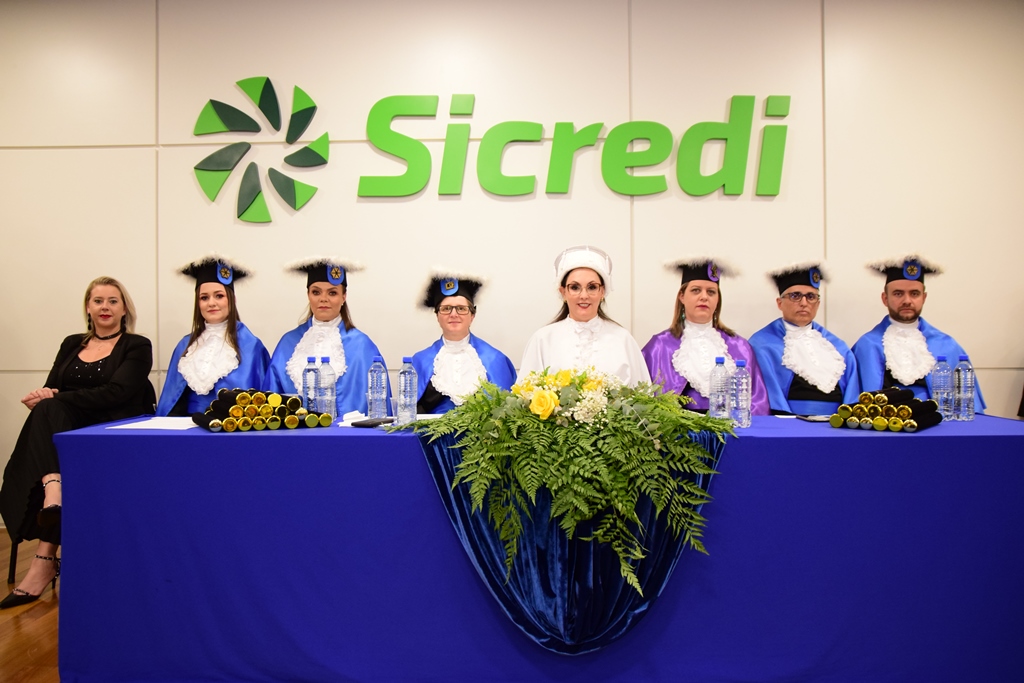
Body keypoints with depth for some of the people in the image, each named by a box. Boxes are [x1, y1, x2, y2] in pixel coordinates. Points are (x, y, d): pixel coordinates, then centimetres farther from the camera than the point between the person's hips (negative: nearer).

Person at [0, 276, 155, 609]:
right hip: (65, 431, 4)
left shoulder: (137, 347, 3)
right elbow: (48, 390, 9)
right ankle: (52, 493, -47)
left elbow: (116, 392, -12)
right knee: (46, 409, -29)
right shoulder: (71, 344, 19)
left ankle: (45, 559, -31)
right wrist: (45, 400, -16)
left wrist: (57, 398, -18)